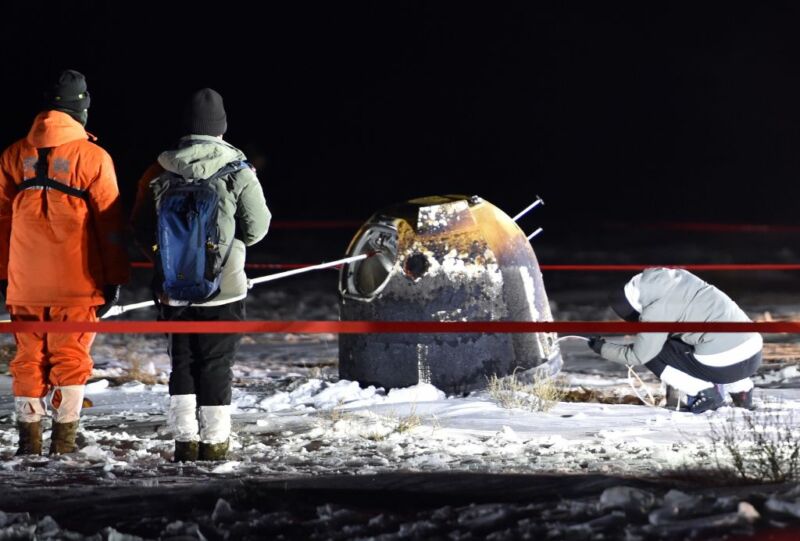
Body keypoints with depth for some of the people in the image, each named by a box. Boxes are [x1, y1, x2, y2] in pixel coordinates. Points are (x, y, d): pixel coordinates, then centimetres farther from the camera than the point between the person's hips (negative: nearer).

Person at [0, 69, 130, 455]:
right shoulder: (92, 158, -6)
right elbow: (110, 224, -4)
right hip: (76, 280, -3)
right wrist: (114, 279, 2)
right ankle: (64, 438, 1)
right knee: (71, 358, 3)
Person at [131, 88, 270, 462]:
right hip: (223, 286, -2)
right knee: (216, 363, 5)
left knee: (182, 361, 12)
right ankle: (214, 441, 5)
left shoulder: (161, 171, -2)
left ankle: (185, 440, 8)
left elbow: (141, 228, 4)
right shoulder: (237, 171, -10)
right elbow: (257, 226, -7)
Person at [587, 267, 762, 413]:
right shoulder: (676, 276, 12)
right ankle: (740, 389, 21)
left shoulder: (656, 310, -9)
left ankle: (706, 392, 1)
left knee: (654, 354, 6)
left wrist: (602, 348, 16)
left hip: (727, 365, -8)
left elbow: (638, 357, 1)